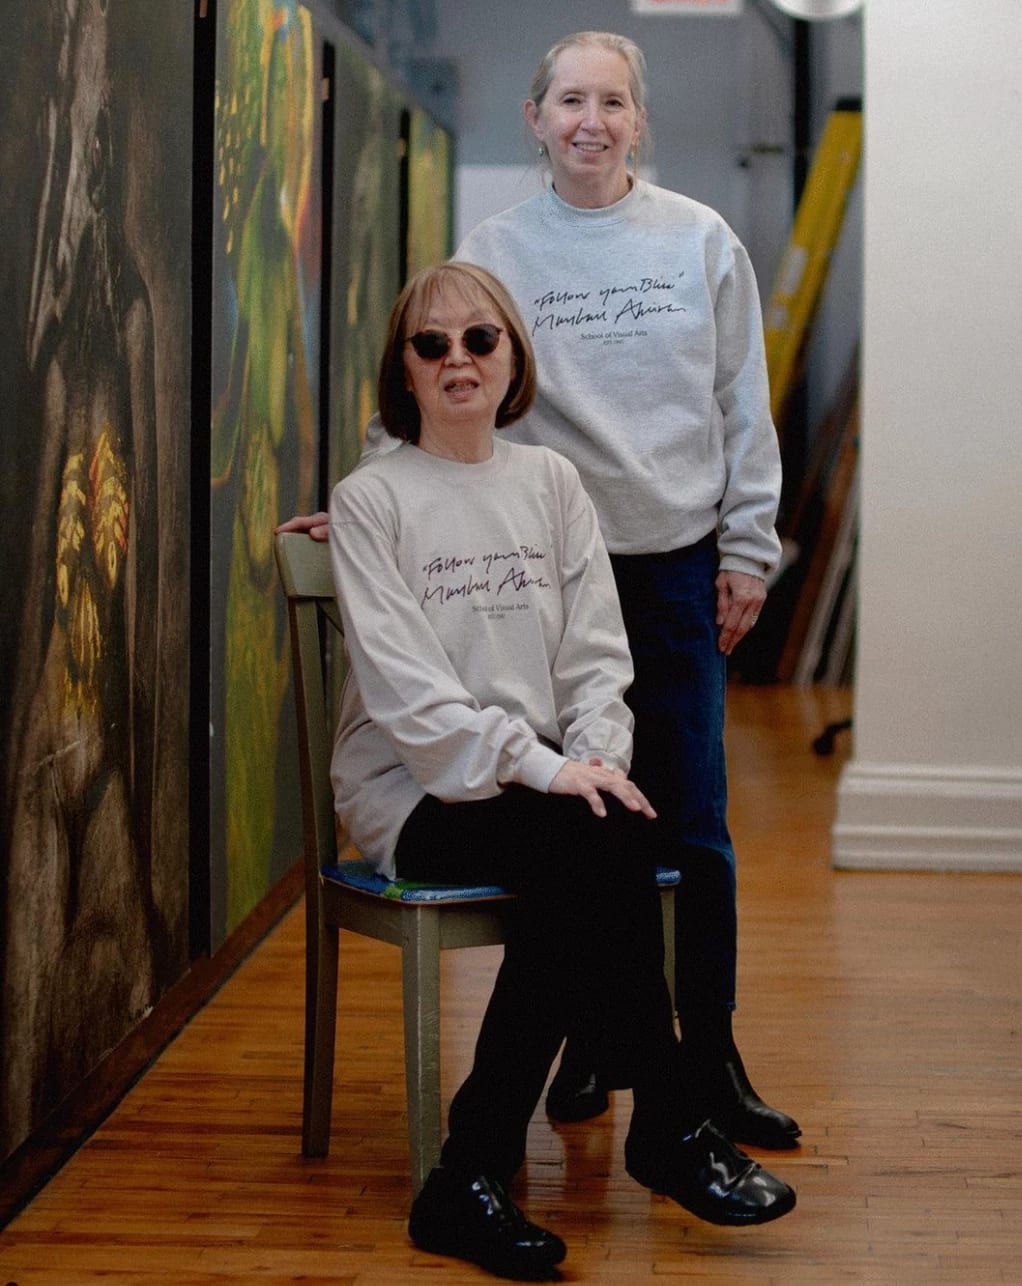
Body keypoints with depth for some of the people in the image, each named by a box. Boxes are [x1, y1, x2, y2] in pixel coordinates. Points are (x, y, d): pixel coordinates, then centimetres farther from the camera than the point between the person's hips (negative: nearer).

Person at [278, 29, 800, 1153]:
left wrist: (745, 550, 3)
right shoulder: (492, 253, 4)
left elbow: (744, 407, 6)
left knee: (693, 824, 1)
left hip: (679, 565, 0)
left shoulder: (701, 241, 5)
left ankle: (710, 1059, 12)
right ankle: (588, 1040, 21)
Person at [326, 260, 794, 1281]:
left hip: (543, 780, 4)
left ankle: (472, 1177, -24)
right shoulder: (370, 500, 0)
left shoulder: (549, 482, 14)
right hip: (412, 789, -4)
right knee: (596, 850, -31)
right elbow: (403, 687, -12)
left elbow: (597, 650, 9)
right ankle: (668, 1132, -18)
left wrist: (594, 758, -11)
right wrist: (540, 767, -21)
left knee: (582, 875, -31)